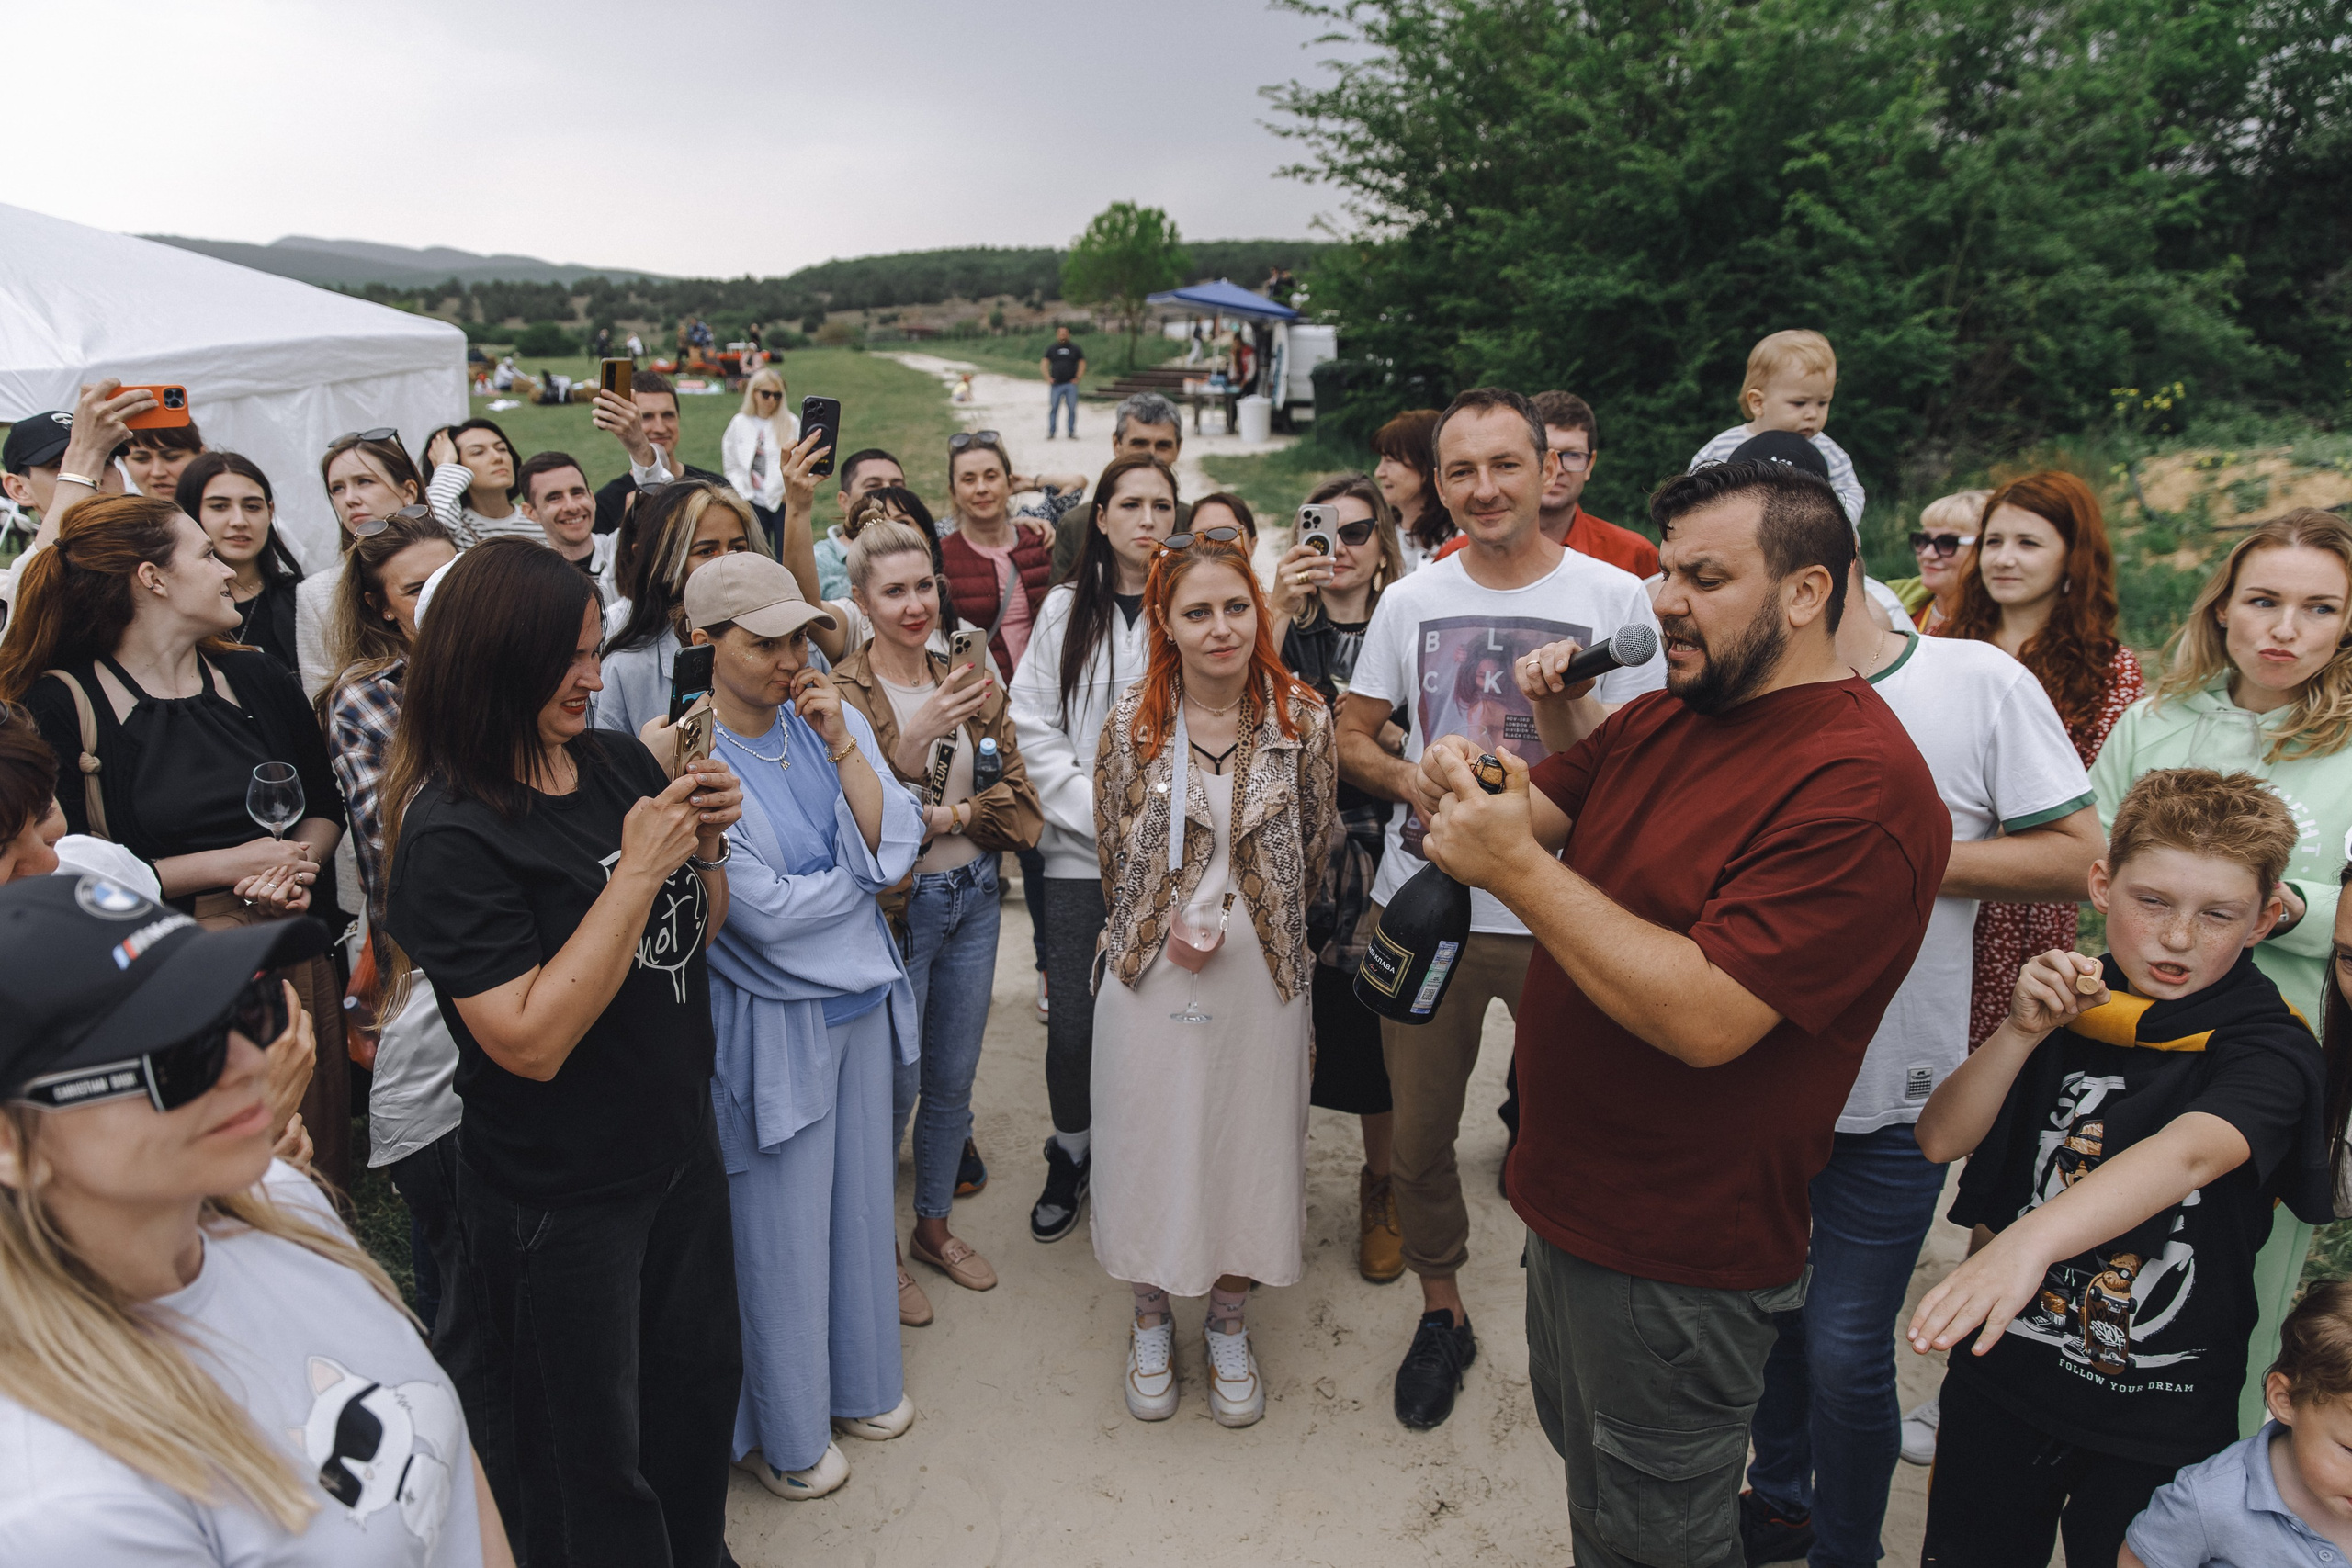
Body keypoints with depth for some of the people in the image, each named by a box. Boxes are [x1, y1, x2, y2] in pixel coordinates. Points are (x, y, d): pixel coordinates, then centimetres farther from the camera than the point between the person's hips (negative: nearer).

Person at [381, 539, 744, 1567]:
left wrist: (706, 844, -11)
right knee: (590, 1455, 15)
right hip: (560, 1199, -7)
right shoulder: (452, 833, -22)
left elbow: (696, 933, 9)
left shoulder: (621, 761, -2)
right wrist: (636, 870, -27)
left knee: (700, 1385, 26)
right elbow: (531, 1041, -26)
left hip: (681, 1141, 7)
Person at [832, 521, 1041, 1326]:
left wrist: (948, 816, -15)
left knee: (954, 1078, 17)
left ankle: (935, 1224, 37)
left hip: (972, 896, 5)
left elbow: (1017, 791, 2)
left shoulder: (968, 680, 4)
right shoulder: (843, 695, -11)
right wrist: (909, 743, -34)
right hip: (895, 907, -5)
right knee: (895, 1087, 6)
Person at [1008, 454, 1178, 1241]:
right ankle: (1069, 1158, 27)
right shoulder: (1066, 609, 6)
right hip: (1079, 853, 1)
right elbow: (1034, 728, 3)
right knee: (1074, 1023, 2)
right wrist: (1103, 819, -7)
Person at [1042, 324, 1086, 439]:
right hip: (1055, 384, 0)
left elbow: (1082, 364, 11)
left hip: (1071, 384, 0)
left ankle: (1072, 432, 5)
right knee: (1053, 408, -3)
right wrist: (1048, 378, -3)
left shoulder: (1075, 349, 10)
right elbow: (1043, 364, 10)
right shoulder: (1051, 348, 11)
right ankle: (1050, 433, 2)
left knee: (1072, 409, -2)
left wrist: (1077, 378, 0)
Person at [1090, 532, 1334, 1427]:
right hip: (1151, 976, 0)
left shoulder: (1303, 718, -5)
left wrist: (1236, 920, -1)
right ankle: (1151, 1320, 37)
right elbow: (1115, 850, 4)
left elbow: (1312, 855, 3)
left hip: (1263, 977, 1)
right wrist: (1169, 929, -7)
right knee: (1151, 1147, 11)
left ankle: (1228, 1326, 36)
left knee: (1248, 1145, 12)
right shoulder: (1133, 720, -5)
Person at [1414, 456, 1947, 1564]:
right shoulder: (1663, 718, 5)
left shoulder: (1857, 786, -24)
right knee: (1587, 1478, 28)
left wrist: (1517, 868, -28)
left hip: (1678, 1257, -8)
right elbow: (1533, 813, 6)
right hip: (1573, 1199, 8)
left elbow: (1706, 1017, -30)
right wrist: (1475, 777, -18)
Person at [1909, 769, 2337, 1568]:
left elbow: (2188, 1153, -36)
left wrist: (2030, 1240, -54)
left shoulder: (2269, 1048, -15)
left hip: (2159, 1417, -3)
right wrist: (2023, 1032, -20)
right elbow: (1939, 1140, -4)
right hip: (2002, 1369, 4)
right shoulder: (2067, 1003, -1)